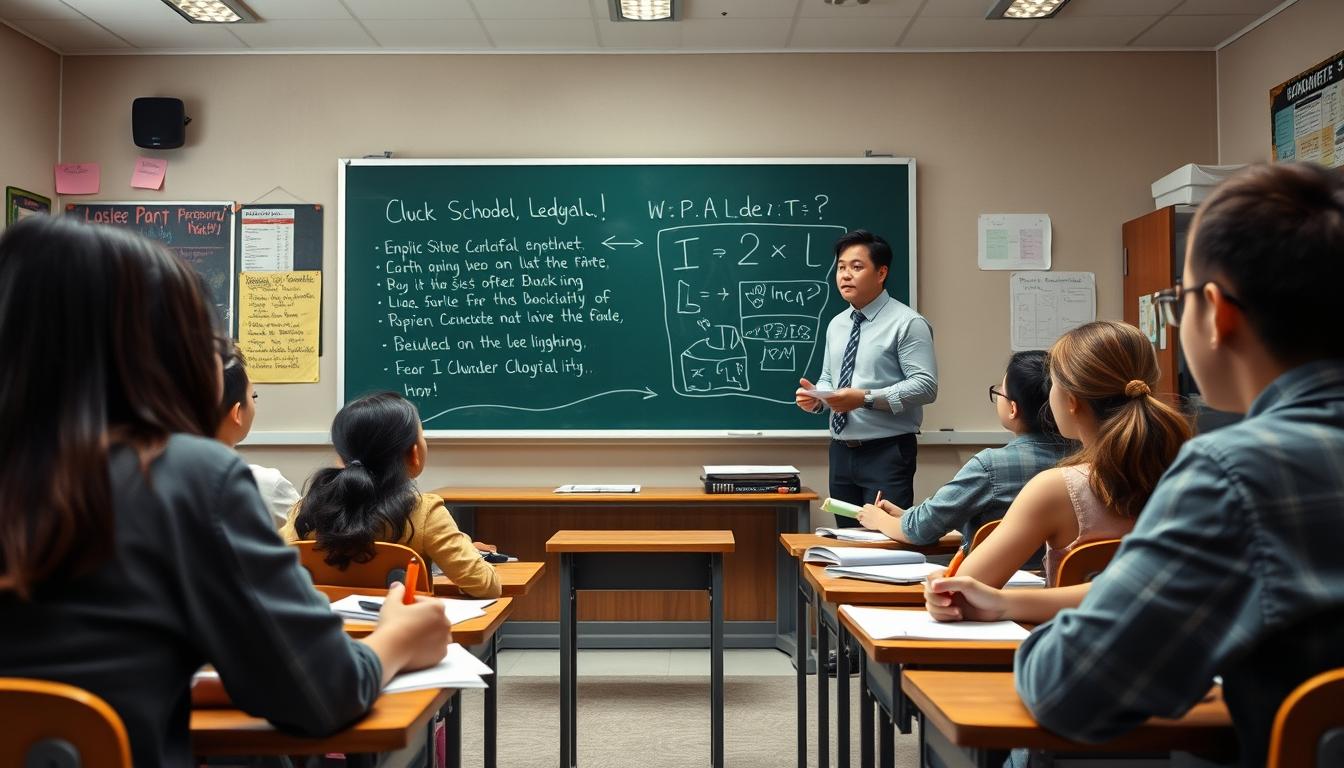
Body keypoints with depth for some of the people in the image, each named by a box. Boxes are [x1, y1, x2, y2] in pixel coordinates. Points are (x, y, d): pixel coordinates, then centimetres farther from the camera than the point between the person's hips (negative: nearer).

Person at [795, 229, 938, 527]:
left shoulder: (907, 322, -9)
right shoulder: (836, 325, 13)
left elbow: (925, 385, -16)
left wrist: (865, 398, -23)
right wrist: (816, 395, -4)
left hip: (887, 453, -7)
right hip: (842, 452, 7)